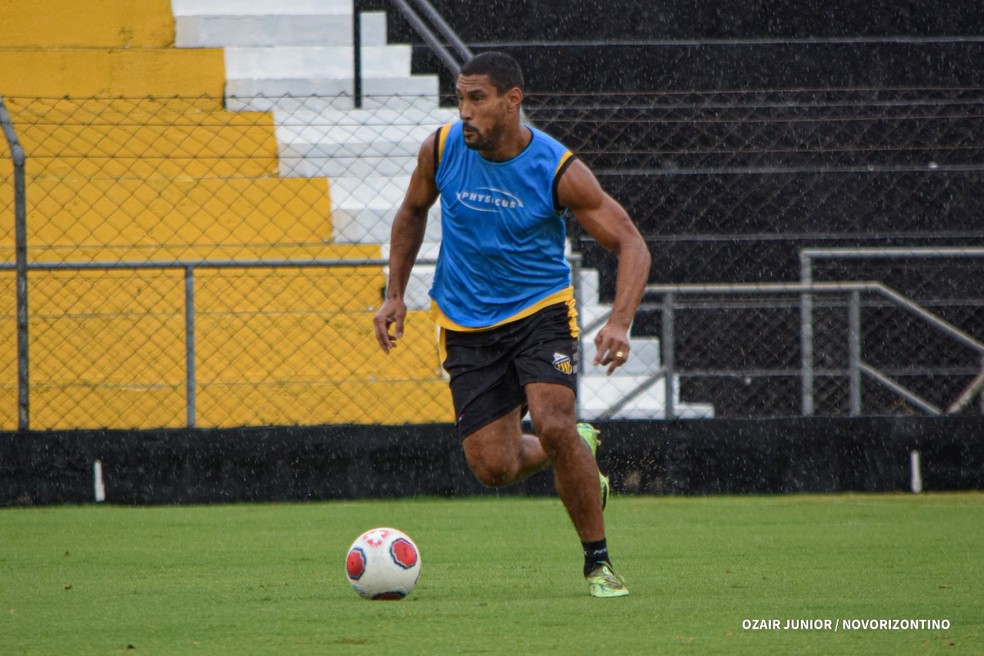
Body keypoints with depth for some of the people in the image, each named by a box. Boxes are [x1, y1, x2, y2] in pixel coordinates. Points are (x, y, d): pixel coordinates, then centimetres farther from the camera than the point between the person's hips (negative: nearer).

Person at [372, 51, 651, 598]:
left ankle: (597, 561, -8)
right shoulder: (442, 149, -8)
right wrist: (395, 295, 7)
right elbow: (412, 212, 13)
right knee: (493, 466, -4)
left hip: (541, 311, -3)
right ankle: (579, 451, 30)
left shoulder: (559, 172, -17)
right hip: (467, 325, 3)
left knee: (553, 425, -26)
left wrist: (619, 323, -27)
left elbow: (631, 245, -13)